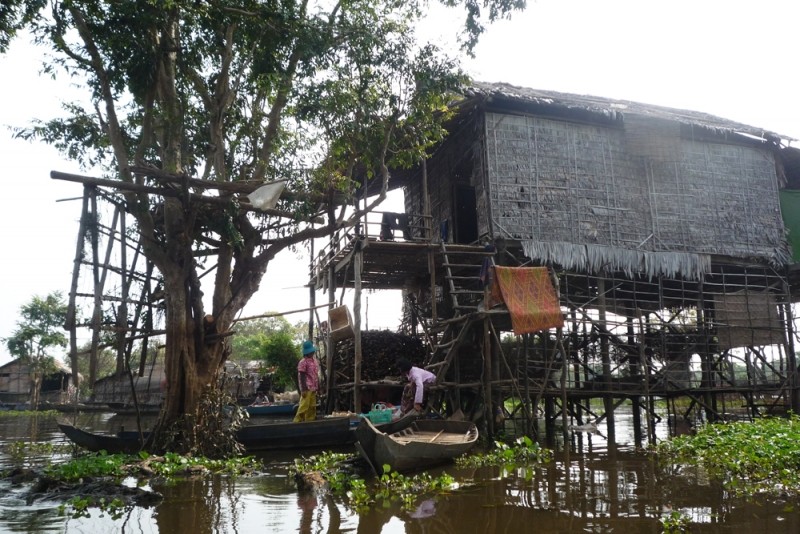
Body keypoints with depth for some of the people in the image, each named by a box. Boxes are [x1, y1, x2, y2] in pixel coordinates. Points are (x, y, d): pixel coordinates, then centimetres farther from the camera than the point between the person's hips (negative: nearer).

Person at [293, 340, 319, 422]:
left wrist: (318, 387, 16)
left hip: (313, 388, 8)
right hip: (307, 388, -8)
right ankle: (298, 421, -5)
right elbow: (302, 376, -13)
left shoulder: (314, 361, 14)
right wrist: (304, 389, -18)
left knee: (312, 407, 11)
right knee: (304, 406, -10)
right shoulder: (303, 362, -10)